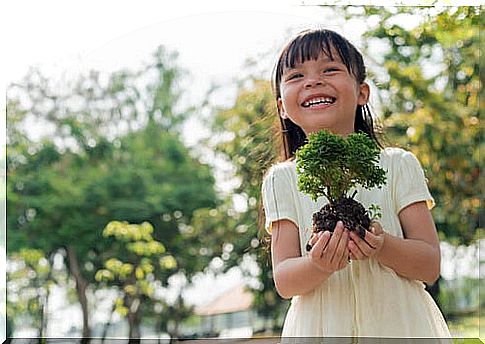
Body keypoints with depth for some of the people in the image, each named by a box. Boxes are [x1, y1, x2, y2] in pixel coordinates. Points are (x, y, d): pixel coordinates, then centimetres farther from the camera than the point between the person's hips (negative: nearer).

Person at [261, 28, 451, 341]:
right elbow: (284, 282, -6)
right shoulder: (282, 180, -1)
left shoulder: (398, 165, -2)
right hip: (321, 329, 0)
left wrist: (382, 247, -22)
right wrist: (319, 265, -25)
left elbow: (431, 266, -5)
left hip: (399, 321, 0)